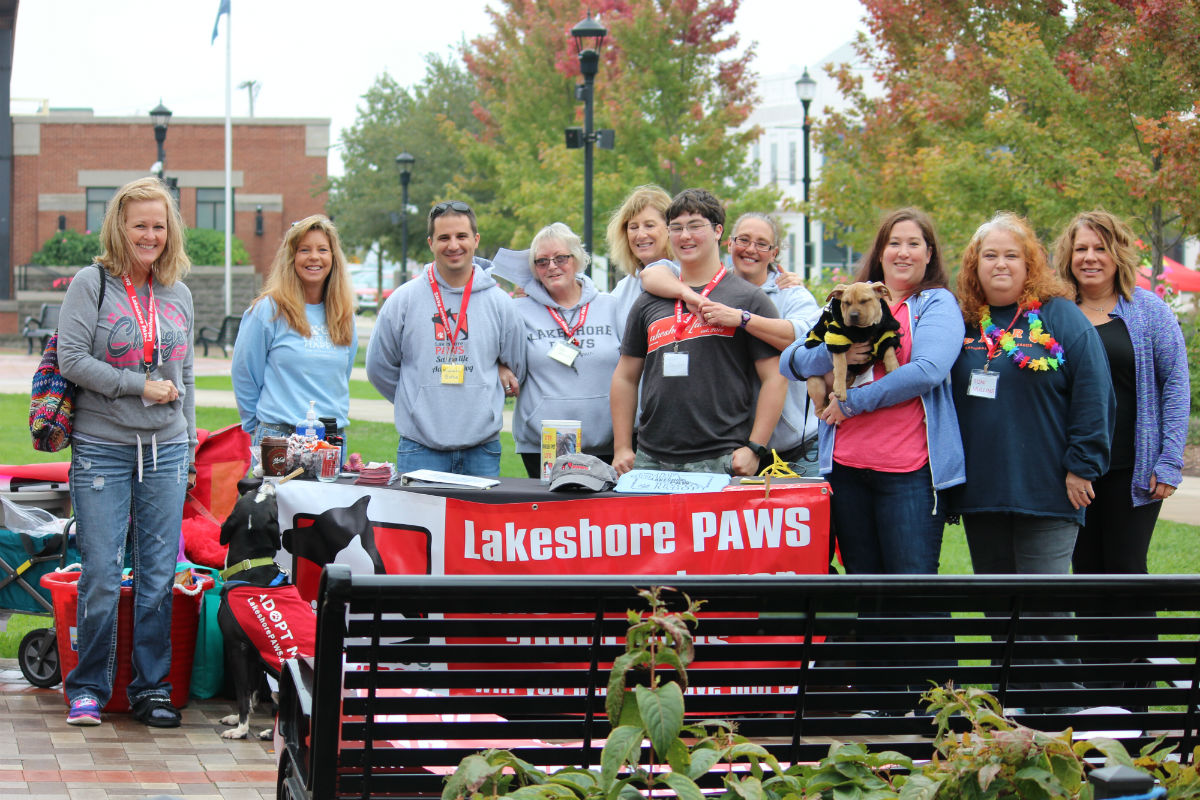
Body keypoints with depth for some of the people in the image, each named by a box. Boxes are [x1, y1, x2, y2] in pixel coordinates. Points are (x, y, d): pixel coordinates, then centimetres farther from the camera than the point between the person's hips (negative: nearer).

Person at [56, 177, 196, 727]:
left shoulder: (178, 295, 13)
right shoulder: (91, 285, -2)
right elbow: (72, 360, -10)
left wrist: (188, 450, 15)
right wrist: (140, 387, -13)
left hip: (165, 453, 4)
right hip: (102, 450, -4)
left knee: (159, 576, 4)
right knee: (101, 575, -4)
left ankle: (152, 688, 13)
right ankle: (87, 689, 9)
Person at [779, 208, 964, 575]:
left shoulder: (938, 304, 3)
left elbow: (928, 371, -14)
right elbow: (790, 361, 10)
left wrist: (852, 402, -10)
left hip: (908, 469, -5)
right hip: (846, 465, 5)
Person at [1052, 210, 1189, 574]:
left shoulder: (1149, 310, 0)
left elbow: (1176, 385, -2)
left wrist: (1170, 460, -9)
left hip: (1133, 470, -3)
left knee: (1126, 568, -3)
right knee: (1086, 568, 7)